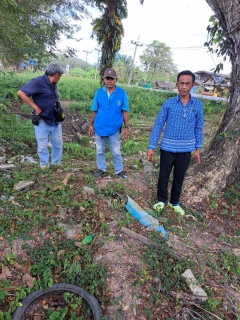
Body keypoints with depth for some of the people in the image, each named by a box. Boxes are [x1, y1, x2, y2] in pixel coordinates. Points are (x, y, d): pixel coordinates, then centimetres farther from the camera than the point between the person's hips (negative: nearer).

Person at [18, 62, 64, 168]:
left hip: (55, 121, 7)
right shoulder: (38, 81, -15)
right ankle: (44, 166, 18)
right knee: (42, 146, 2)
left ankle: (57, 164, 29)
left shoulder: (53, 84, 8)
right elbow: (21, 93, -18)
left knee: (58, 144, 14)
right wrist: (35, 107, -18)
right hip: (42, 122, -7)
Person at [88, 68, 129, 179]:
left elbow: (125, 111, -3)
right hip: (100, 128, 2)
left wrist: (126, 127, -5)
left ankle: (119, 170, 29)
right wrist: (91, 125, 5)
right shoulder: (99, 92, -3)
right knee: (100, 151, 15)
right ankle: (101, 169, 34)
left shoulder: (122, 93, -8)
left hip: (114, 129, -2)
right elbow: (94, 111, 3)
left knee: (116, 152, 11)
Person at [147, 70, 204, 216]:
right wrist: (151, 147, -8)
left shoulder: (198, 105, 0)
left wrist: (198, 149, 5)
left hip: (186, 150, 2)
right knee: (164, 176, 11)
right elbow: (158, 125, -4)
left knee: (179, 178, 15)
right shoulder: (168, 103, -5)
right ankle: (162, 200, 33)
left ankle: (175, 202, 35)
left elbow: (198, 127, 7)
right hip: (168, 148, -1)